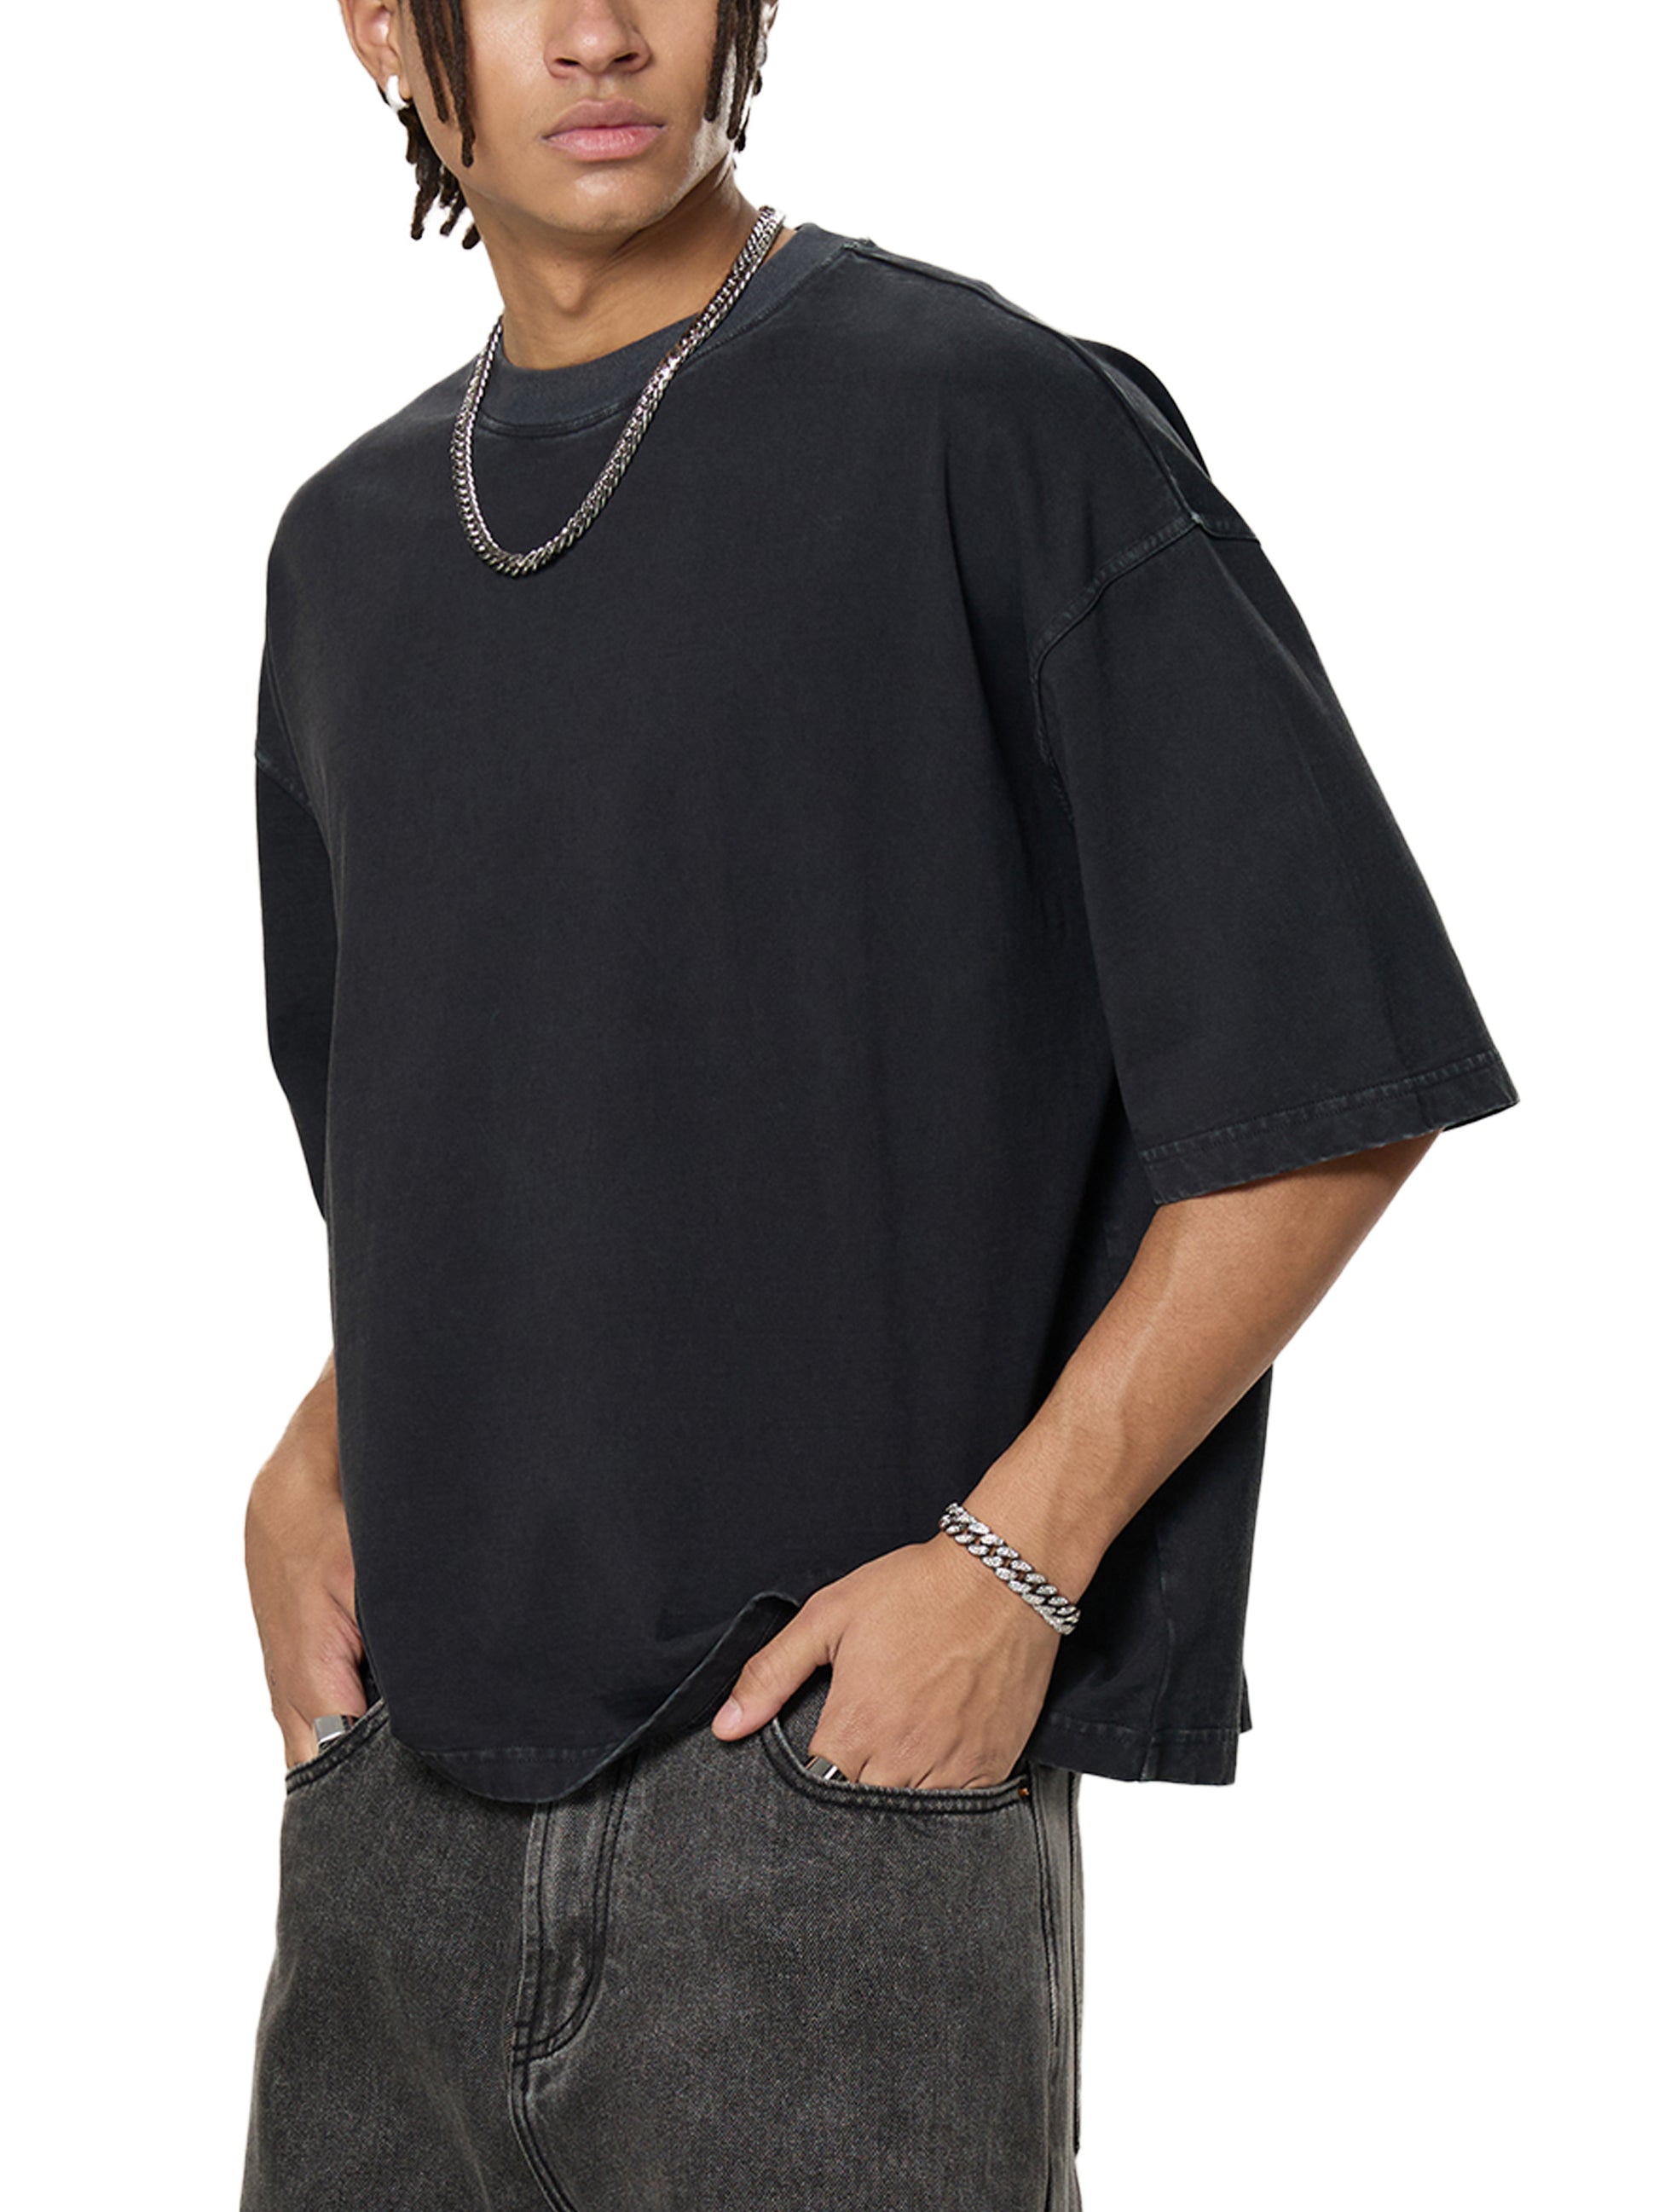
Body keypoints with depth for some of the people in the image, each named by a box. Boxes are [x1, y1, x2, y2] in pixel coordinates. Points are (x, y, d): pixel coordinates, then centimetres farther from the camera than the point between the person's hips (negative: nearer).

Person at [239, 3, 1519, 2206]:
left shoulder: (1001, 424, -7)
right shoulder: (350, 543, 13)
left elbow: (1334, 1078, -8)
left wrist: (1011, 1561, -14)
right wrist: (311, 1463, 6)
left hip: (845, 1755, -5)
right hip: (397, 1776, 6)